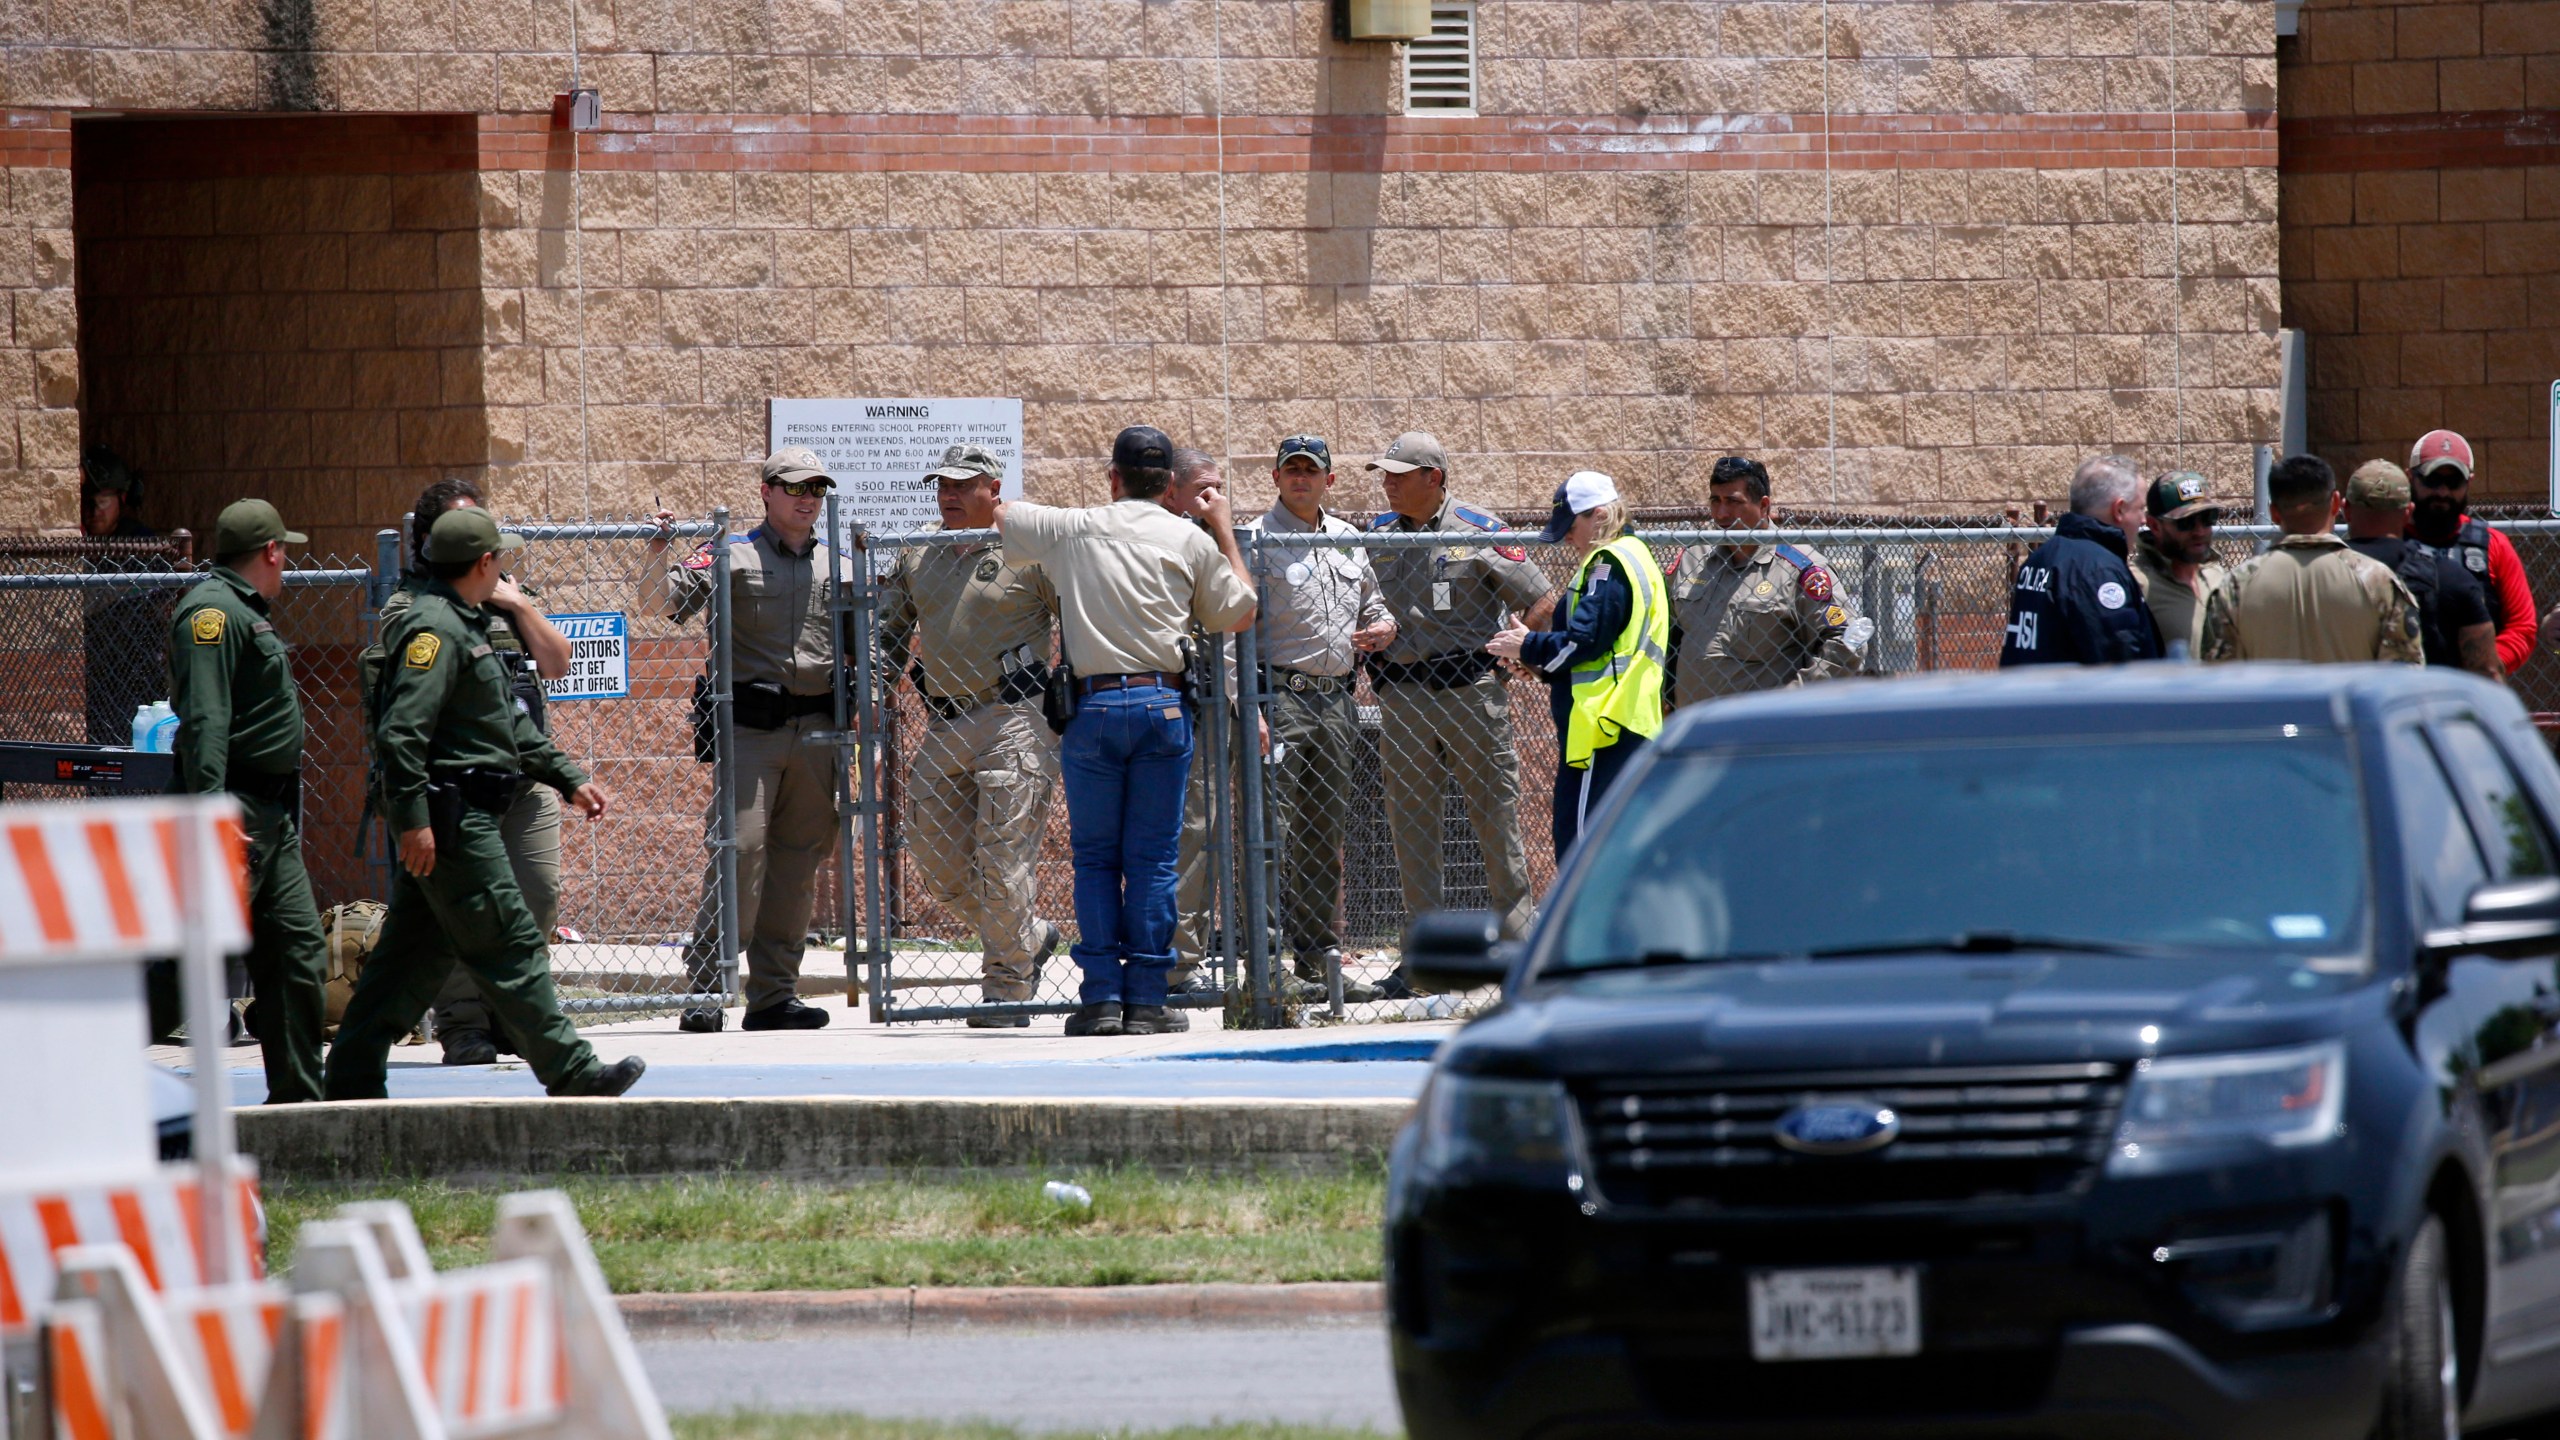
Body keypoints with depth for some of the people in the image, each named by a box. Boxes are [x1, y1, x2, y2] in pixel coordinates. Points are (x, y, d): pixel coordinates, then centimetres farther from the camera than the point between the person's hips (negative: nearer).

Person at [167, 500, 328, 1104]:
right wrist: (210, 806, -30)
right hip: (235, 808, -10)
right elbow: (204, 719, -22)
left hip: (272, 816, 10)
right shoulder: (212, 612, -12)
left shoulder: (247, 613, 20)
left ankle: (298, 1097, 12)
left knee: (300, 950, 8)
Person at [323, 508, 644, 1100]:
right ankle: (571, 1076, -5)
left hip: (464, 816, 11)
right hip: (451, 817, -11)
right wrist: (412, 818, -26)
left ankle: (352, 1081, 11)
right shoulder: (435, 629, -14)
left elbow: (512, 724, 27)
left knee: (415, 951, 10)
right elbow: (402, 729, -23)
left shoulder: (465, 626, 20)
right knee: (509, 946, -7)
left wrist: (570, 778, 25)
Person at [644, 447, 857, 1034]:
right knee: (738, 852, -12)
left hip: (817, 733, 4)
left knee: (798, 864, 6)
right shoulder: (732, 556, 4)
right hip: (750, 727, -4)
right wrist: (656, 555, -22)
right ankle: (705, 991, -11)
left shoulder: (839, 567, 16)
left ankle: (774, 994, 11)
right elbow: (658, 603, -3)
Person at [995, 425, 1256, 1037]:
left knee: (1095, 855, 6)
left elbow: (997, 512, 22)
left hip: (1094, 706, 0)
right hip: (1164, 705, 0)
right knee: (1153, 858, 3)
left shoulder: (1071, 529, 6)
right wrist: (1225, 529, 24)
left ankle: (1102, 995, -2)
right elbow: (1239, 613, 15)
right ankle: (1145, 1000, 0)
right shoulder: (1192, 542, 4)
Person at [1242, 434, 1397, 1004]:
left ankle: (1322, 962, 16)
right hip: (1281, 699, -7)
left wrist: (1383, 625, 3)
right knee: (1275, 835, -13)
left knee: (1327, 842, 11)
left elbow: (1371, 604, 29)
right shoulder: (1255, 541, -5)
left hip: (1338, 701, 7)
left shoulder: (1348, 541, 15)